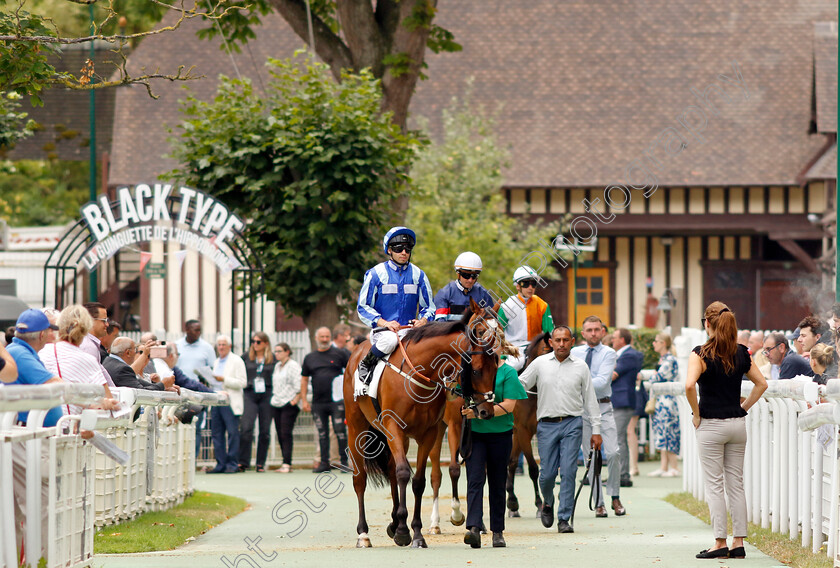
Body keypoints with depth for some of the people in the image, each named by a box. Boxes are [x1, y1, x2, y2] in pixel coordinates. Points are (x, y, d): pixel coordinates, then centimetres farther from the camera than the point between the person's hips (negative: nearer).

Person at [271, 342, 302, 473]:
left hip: (289, 404, -8)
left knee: (286, 433, -14)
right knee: (280, 434, 5)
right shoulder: (277, 366, 18)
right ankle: (286, 464, 8)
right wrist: (274, 397, 17)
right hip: (277, 404, 8)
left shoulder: (293, 365, -7)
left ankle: (287, 464, -17)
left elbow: (299, 386, -12)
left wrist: (296, 400, -16)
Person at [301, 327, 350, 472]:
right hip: (318, 404, 3)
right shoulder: (309, 358, 13)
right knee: (322, 433, 6)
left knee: (340, 431, -7)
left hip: (337, 401, -3)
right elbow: (304, 380, 15)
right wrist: (304, 400, 8)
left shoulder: (339, 354, 4)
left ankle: (344, 461, -1)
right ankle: (324, 462, 11)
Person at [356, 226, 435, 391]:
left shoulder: (418, 275, 11)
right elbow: (363, 307, 1)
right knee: (390, 340, -38)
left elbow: (429, 307, 16)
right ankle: (365, 367, -12)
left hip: (409, 330, 3)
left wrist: (423, 320, -8)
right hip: (383, 330, -3)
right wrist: (384, 323, -15)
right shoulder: (376, 274, 2)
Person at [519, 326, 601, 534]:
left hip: (572, 424, 0)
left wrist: (596, 430, 8)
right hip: (547, 425, 0)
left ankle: (564, 519, -3)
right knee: (547, 473, 1)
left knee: (568, 471, -8)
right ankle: (547, 503, 32)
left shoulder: (581, 367, 5)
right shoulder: (540, 364, 4)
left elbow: (590, 399, 9)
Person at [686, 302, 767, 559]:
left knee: (714, 486, 0)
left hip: (711, 425, -5)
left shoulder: (701, 353, -11)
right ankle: (739, 542, 9)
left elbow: (689, 385, -25)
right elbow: (761, 384, 10)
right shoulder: (741, 353, 5)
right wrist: (743, 408, 12)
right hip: (738, 424, 5)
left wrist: (696, 414, -11)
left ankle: (720, 543, 0)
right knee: (736, 484, 9)